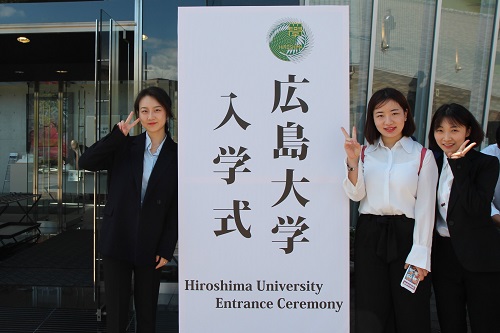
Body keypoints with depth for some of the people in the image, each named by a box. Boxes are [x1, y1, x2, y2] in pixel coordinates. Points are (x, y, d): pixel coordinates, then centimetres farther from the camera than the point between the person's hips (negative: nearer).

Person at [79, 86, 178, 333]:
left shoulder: (176, 155, -1)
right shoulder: (125, 147, 3)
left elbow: (176, 208, -2)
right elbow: (85, 162, -9)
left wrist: (166, 250, -4)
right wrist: (118, 134, -14)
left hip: (150, 246, -1)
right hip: (116, 241, 1)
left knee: (146, 312, 14)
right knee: (115, 312, 7)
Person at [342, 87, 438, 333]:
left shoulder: (422, 156, -3)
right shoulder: (366, 153, 7)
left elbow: (425, 208, -5)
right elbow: (356, 195, -2)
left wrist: (419, 254, -9)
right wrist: (352, 162, -16)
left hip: (405, 233, -3)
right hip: (370, 235, 3)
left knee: (409, 312, 7)